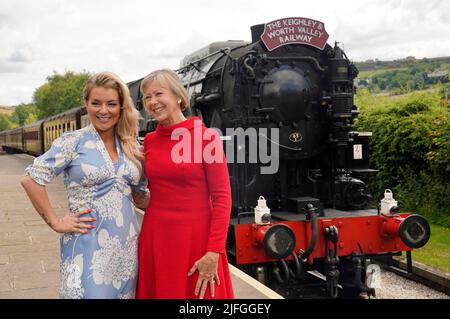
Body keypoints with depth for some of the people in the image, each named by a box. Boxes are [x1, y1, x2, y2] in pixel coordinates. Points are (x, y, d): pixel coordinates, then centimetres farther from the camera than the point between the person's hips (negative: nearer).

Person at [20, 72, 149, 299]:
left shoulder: (130, 147, 8)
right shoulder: (73, 141, -6)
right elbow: (31, 180, -10)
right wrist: (55, 222, -9)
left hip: (127, 244, 5)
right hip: (88, 245, -5)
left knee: (123, 293, 14)